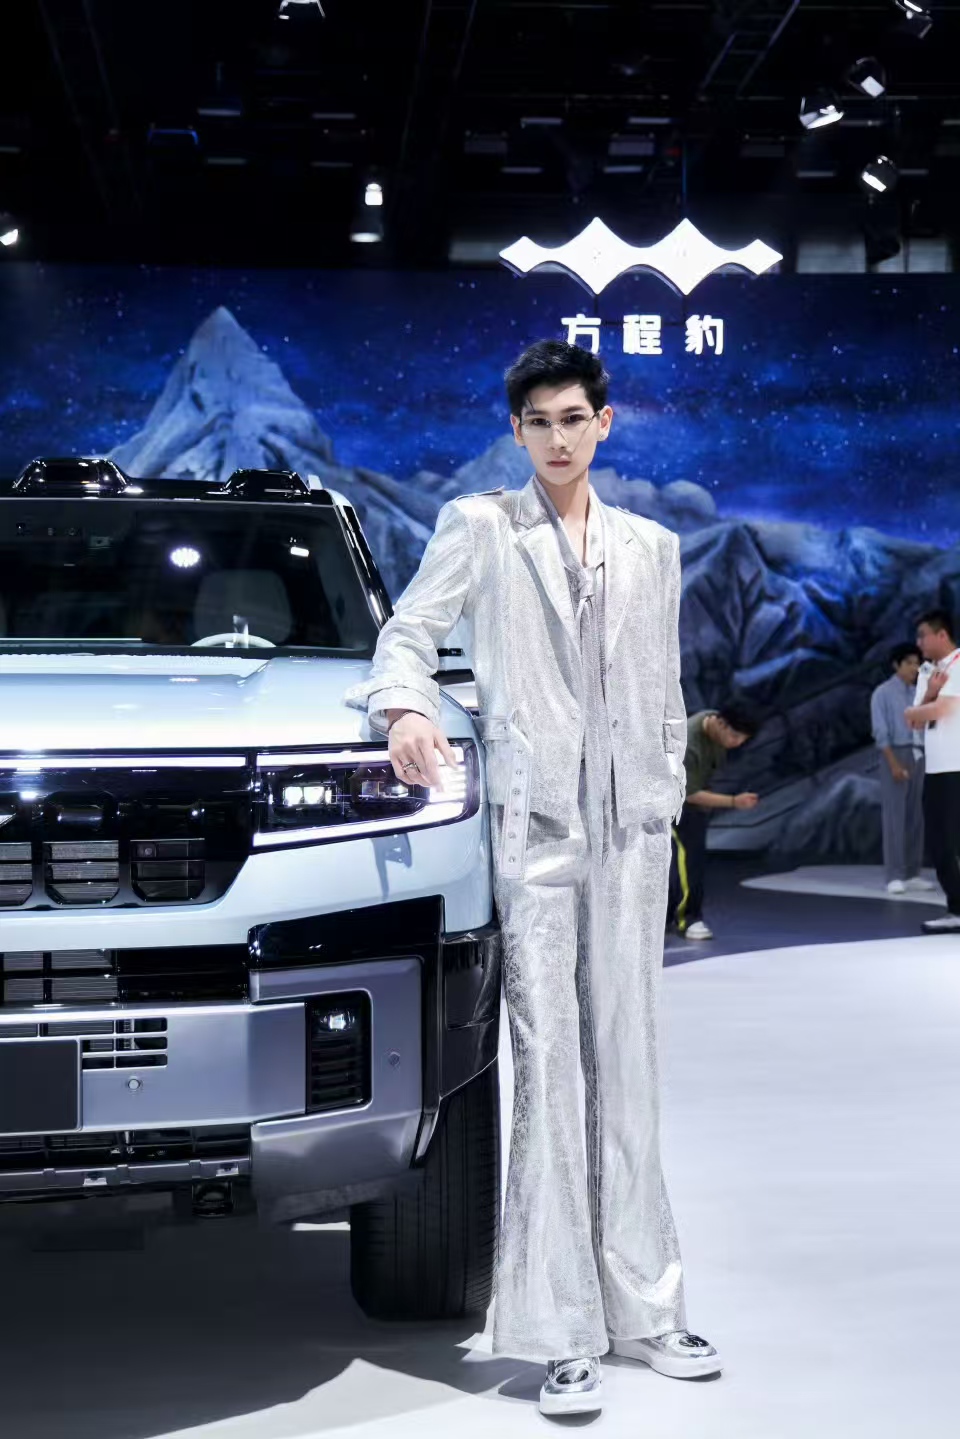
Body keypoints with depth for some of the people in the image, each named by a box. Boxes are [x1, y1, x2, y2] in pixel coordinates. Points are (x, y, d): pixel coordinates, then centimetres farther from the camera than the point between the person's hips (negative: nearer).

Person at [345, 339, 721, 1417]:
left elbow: (664, 691, 19)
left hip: (630, 822, 4)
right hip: (536, 816, -4)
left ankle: (642, 1309, 14)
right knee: (549, 1062, -7)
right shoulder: (479, 527, 6)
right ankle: (562, 1335, -4)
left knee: (628, 1063, 6)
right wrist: (405, 709, -21)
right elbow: (409, 630, -1)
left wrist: (667, 803, 13)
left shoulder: (652, 547, 17)